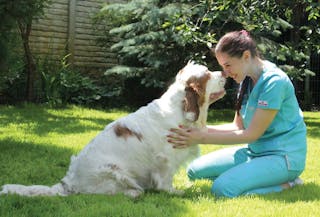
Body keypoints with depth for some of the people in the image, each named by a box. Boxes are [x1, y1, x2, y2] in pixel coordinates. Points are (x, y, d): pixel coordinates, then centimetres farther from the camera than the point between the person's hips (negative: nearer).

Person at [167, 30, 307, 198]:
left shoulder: (274, 82, -20)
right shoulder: (247, 81, 8)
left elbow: (252, 134, -19)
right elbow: (238, 126, 8)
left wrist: (202, 138, -19)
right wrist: (202, 129, -8)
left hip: (284, 156, -9)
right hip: (255, 150, 9)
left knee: (223, 188, -27)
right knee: (195, 171, -1)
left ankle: (287, 184, -9)